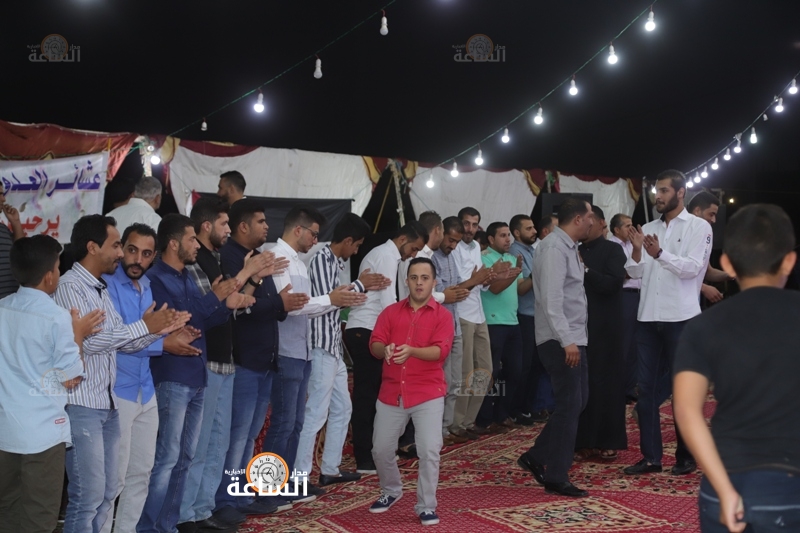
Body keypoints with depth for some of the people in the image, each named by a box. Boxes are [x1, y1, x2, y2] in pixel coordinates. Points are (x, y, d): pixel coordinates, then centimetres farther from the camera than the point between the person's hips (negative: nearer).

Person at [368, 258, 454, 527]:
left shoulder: (442, 315, -1)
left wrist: (412, 351, -31)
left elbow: (441, 350, -13)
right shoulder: (391, 312, 8)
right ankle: (391, 491, 35)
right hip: (391, 392, 3)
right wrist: (384, 350, -24)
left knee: (429, 451, -10)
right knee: (381, 449, 9)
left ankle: (426, 506, 6)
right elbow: (374, 345, 0)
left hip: (428, 393, -3)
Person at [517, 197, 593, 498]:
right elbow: (552, 299, -24)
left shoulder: (568, 247, 15)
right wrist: (567, 341, -27)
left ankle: (536, 457, 23)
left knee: (577, 401, 15)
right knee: (569, 405, -4)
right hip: (561, 341, -10)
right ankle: (556, 479, 5)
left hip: (573, 338, 10)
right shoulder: (554, 248, -16)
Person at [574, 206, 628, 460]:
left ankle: (608, 441, 8)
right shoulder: (576, 252, 14)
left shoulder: (613, 250, 0)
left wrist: (585, 270, -18)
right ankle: (583, 440, 9)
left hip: (604, 327, -4)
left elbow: (614, 283, -14)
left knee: (605, 382, 0)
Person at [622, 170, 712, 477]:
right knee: (647, 387, 5)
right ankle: (650, 456, 12)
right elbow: (635, 273, 6)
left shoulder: (698, 227, -1)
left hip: (681, 318, -5)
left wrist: (660, 254, -28)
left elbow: (692, 268, -14)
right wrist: (637, 250, -13)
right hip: (648, 317, 5)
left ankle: (687, 456, 16)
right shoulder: (648, 229, 12)